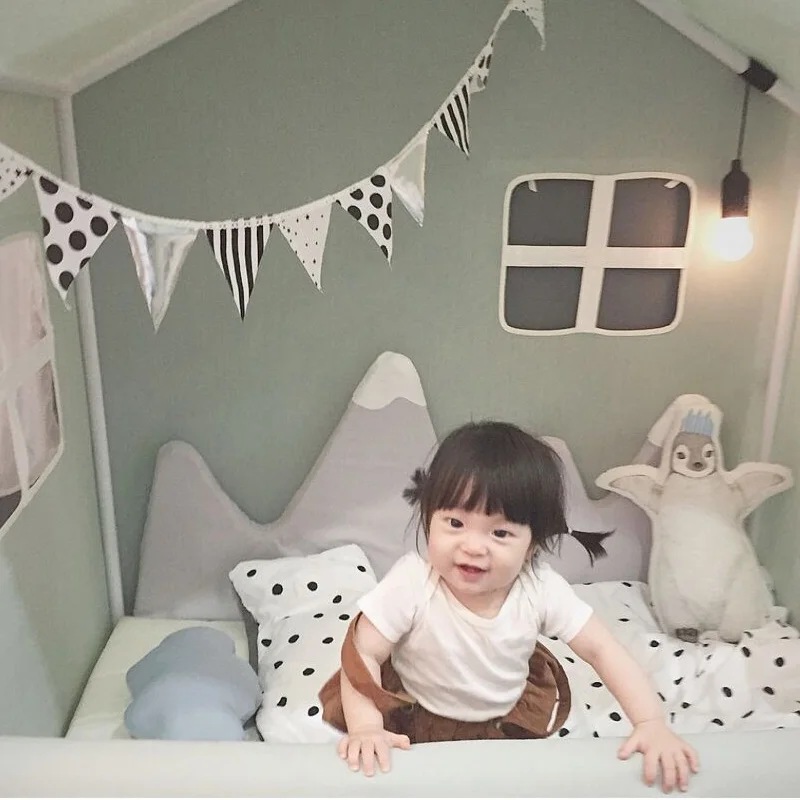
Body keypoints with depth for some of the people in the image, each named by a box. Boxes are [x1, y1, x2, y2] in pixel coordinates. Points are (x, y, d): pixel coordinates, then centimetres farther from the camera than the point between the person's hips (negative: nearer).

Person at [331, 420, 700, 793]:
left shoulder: (541, 588, -23)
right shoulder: (412, 582, -29)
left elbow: (602, 650, -14)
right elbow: (363, 653, -20)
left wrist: (651, 723, -23)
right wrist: (365, 728, -32)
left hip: (507, 723, 5)